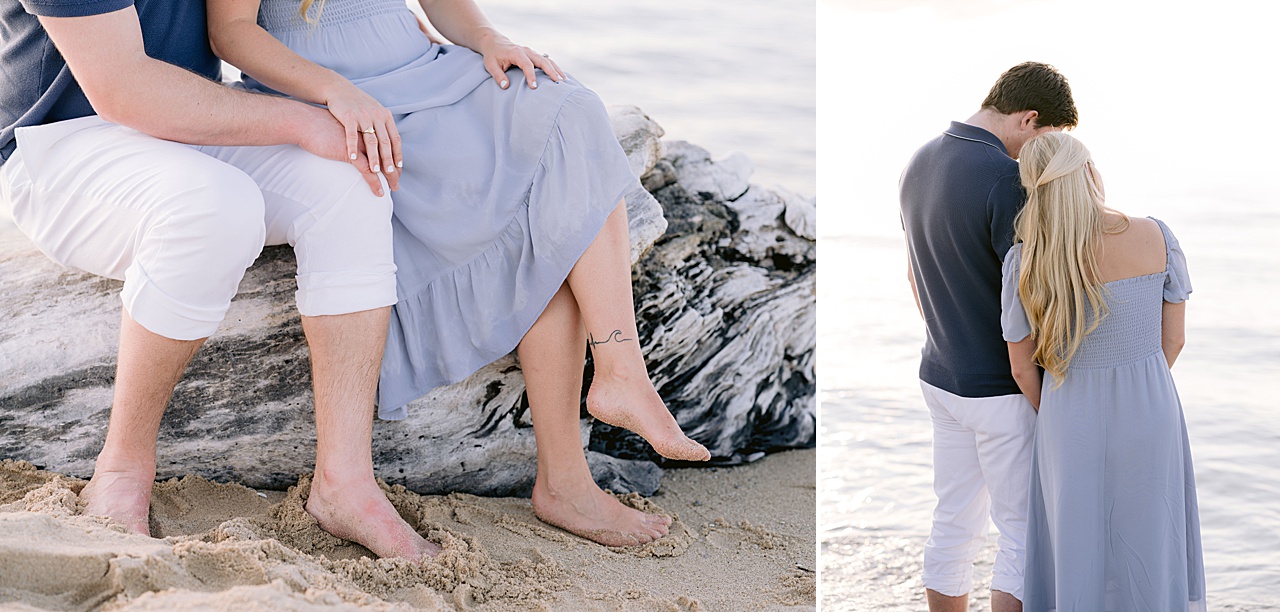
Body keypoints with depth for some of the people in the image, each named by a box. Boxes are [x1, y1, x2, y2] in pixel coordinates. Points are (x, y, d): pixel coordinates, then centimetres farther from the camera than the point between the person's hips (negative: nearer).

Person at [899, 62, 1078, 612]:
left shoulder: (920, 163, 3)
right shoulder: (1007, 180, -24)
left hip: (941, 379, 8)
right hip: (1005, 389, -8)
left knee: (955, 525, 17)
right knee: (1027, 540, 5)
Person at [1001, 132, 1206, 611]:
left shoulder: (1025, 264, -15)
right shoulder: (1156, 237, -12)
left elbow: (1022, 369, -4)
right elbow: (1173, 339, -2)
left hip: (1073, 426, -1)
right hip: (1151, 420, 1)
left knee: (1077, 558, 14)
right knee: (1148, 551, 18)